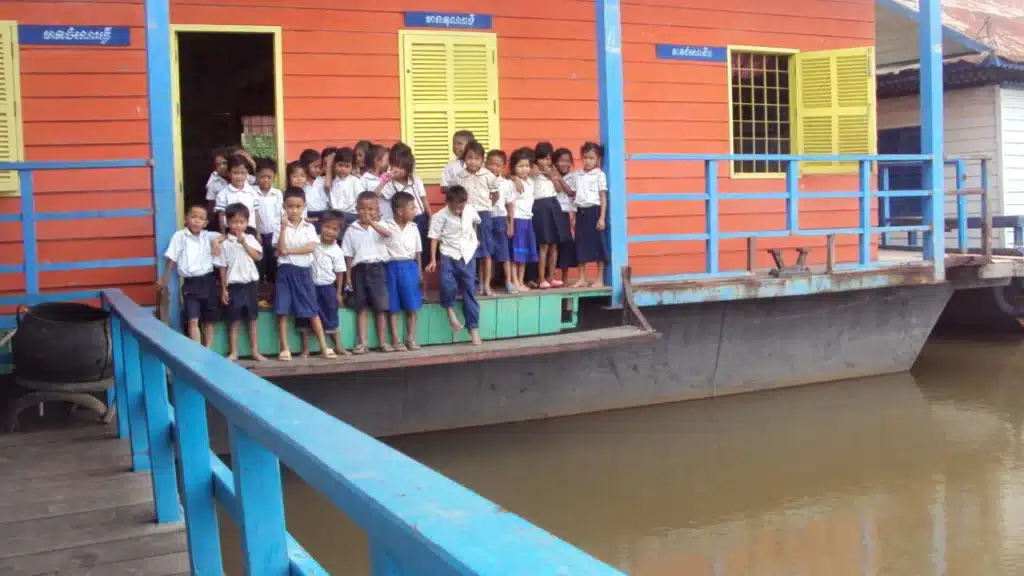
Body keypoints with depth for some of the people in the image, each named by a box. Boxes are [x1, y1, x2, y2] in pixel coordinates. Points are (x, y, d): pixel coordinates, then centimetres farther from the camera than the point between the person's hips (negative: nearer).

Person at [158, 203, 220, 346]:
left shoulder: (208, 236, 3)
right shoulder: (180, 236, -4)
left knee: (209, 320, 10)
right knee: (193, 320, -9)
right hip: (190, 282, -3)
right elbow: (171, 259, -2)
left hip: (208, 280, 3)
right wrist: (164, 280, 3)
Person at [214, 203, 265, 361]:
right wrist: (224, 289, -3)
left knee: (253, 318, 9)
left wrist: (244, 243, -17)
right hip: (234, 285, -2)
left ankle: (255, 351, 16)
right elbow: (222, 268, -1)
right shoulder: (224, 243, -3)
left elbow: (258, 257, -10)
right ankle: (233, 352, 12)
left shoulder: (250, 239, 3)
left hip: (251, 283, 2)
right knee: (234, 320, 4)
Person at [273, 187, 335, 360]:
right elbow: (281, 250, -11)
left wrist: (290, 250, -13)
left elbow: (311, 247, -9)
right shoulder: (281, 227, 2)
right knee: (282, 311, -1)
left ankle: (324, 347, 3)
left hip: (303, 271, 1)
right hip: (285, 272, -1)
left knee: (312, 311, 1)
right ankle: (285, 349, 5)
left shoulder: (309, 227, 6)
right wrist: (284, 227, -17)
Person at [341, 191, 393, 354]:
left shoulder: (379, 226, 1)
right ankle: (363, 343, 6)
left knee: (381, 307, 2)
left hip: (377, 268, -1)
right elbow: (349, 255, 8)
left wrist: (371, 223, -35)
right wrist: (348, 275, 4)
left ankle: (383, 342, 8)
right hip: (360, 269, 1)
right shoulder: (352, 230, 5)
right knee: (362, 308, 4)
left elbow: (387, 234, -24)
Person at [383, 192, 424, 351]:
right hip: (392, 268, -3)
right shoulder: (386, 226, -6)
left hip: (410, 267, 3)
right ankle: (396, 340, 7)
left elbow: (418, 252, 10)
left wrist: (420, 273, 8)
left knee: (412, 306, 4)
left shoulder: (413, 228, 6)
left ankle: (411, 339, 13)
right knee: (394, 307, 2)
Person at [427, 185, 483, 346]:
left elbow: (476, 222, 21)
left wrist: (474, 238, 29)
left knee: (470, 292, 3)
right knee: (448, 283, -30)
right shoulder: (440, 216, -13)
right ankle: (450, 309, -1)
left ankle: (474, 328, 9)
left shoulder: (470, 211, -1)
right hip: (449, 255, -3)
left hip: (466, 255, 3)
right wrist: (433, 260, -16)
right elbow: (434, 238, -11)